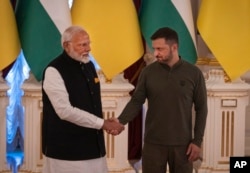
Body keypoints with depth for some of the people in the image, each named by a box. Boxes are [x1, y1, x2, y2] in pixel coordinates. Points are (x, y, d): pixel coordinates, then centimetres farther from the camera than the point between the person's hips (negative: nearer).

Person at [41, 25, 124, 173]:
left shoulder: (89, 66, 11)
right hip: (66, 150, -7)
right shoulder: (54, 71, -14)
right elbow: (65, 111, -21)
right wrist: (102, 123, -18)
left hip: (92, 145, 7)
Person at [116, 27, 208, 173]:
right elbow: (136, 101, -1)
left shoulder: (194, 73, -4)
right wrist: (121, 121, -18)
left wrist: (197, 141, -4)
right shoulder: (148, 72, -2)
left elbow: (201, 108, 0)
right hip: (153, 143, 1)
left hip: (182, 144, -1)